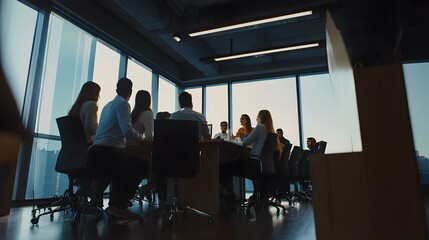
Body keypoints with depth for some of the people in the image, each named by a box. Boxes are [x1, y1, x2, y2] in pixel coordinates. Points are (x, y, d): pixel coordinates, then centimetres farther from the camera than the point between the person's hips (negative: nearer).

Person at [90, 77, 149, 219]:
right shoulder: (122, 104, -6)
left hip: (97, 151, 9)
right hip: (108, 151, -9)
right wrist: (141, 138, 0)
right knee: (142, 166, 1)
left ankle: (115, 204, 25)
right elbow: (127, 131, -19)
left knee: (123, 169, 30)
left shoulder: (108, 105, 21)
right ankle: (118, 206, 2)